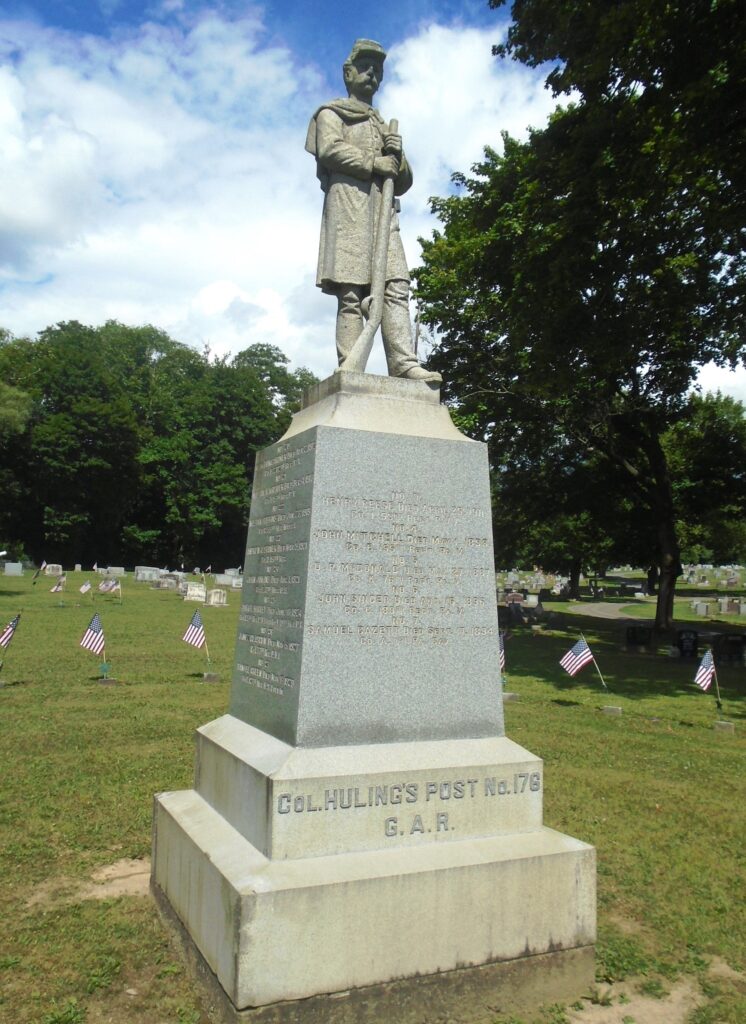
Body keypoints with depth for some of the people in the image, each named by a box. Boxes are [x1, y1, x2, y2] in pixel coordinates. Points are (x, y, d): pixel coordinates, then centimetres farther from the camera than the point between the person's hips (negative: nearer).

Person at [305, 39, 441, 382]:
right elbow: (329, 149, -2)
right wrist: (374, 162, -6)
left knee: (395, 287, -13)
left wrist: (398, 157, 7)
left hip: (383, 209, 6)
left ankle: (405, 365, -24)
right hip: (348, 202, -6)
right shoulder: (331, 113, 21)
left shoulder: (384, 126, 37)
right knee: (351, 294, -17)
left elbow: (404, 183, 27)